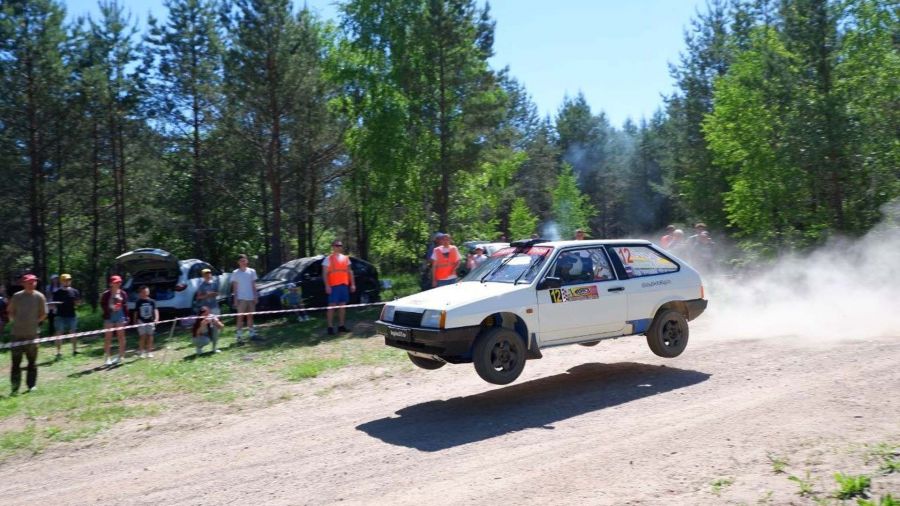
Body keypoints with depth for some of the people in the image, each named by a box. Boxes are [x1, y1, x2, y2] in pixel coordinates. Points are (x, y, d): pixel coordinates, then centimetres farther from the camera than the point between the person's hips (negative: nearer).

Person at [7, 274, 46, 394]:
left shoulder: (39, 297, 0)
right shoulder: (17, 296, 3)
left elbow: (43, 314, 7)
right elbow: (10, 311, 14)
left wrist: (35, 321, -2)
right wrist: (16, 320, 2)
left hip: (32, 333, -1)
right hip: (17, 333, 1)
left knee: (32, 361, 7)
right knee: (16, 361, 2)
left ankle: (32, 385, 18)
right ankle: (15, 387, 10)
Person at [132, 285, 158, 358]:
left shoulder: (152, 301, 0)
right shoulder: (138, 302, 0)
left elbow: (155, 310, -5)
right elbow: (135, 312, 5)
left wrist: (156, 318, -19)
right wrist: (135, 322, 4)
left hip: (150, 321, 1)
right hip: (141, 322, -1)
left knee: (149, 336, 6)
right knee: (142, 336, -3)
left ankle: (149, 351, 15)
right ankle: (141, 351, 7)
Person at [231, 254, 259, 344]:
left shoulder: (252, 271, 6)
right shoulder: (235, 273, -2)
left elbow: (253, 285, 10)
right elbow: (234, 287, -2)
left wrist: (255, 296, 5)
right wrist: (235, 299, -7)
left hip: (251, 298, 4)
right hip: (241, 298, -3)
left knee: (250, 316, 11)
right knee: (240, 317, -3)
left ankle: (251, 334, 19)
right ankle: (239, 336, -3)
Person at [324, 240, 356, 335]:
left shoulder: (346, 258, 14)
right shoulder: (328, 259, -1)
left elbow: (350, 272, 16)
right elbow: (324, 274, -6)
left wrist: (352, 284, 9)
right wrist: (327, 286, -16)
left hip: (344, 285, 5)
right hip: (333, 285, -5)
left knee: (342, 305, 8)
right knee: (332, 306, -6)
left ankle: (341, 326, 15)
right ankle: (330, 327, -5)